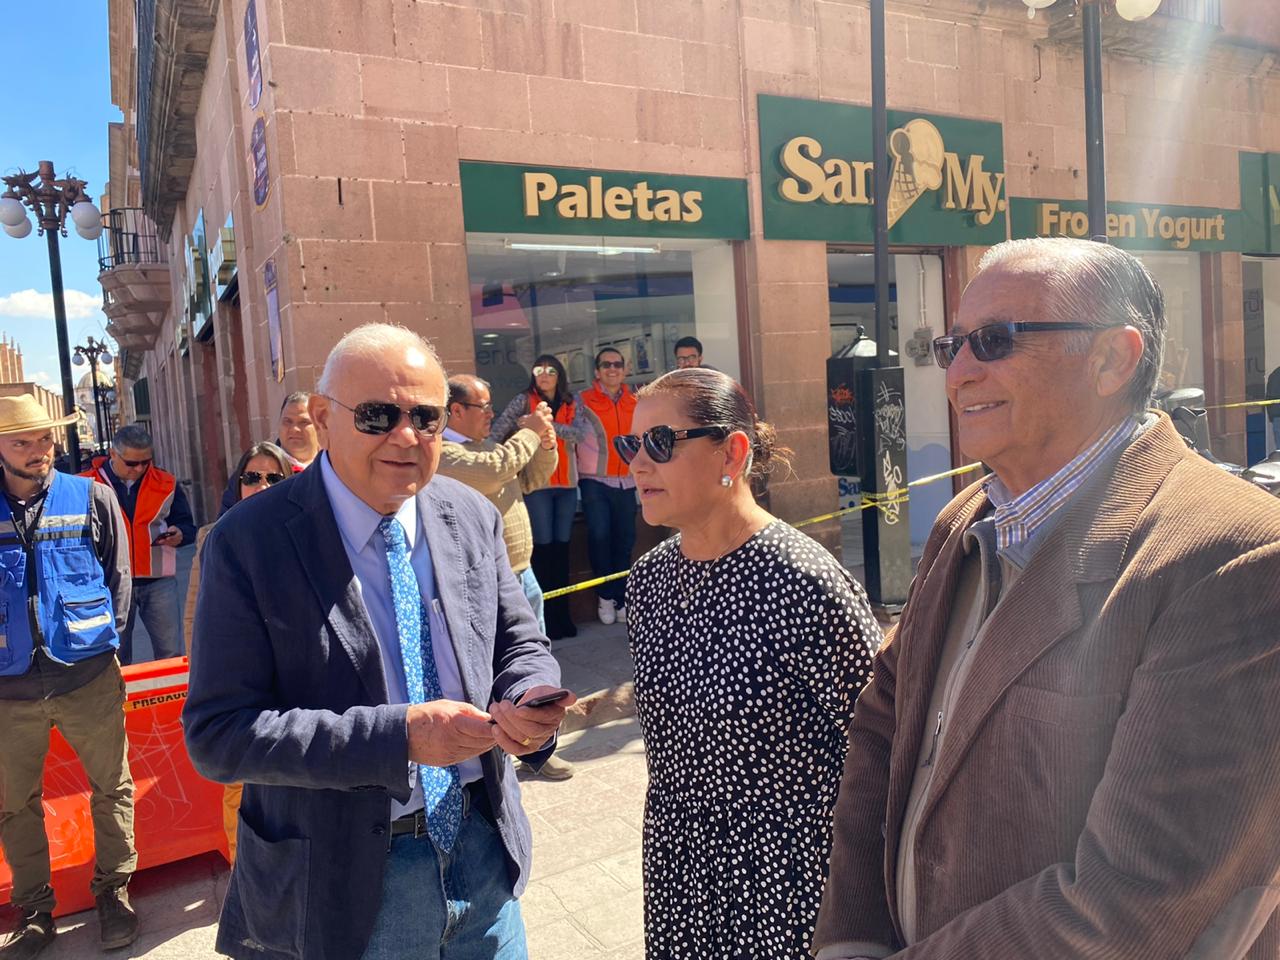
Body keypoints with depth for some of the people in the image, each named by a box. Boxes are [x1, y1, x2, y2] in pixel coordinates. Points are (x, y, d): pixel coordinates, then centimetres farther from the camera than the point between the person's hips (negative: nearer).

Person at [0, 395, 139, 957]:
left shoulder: (91, 499, -1)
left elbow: (119, 575, 4)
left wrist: (106, 640, -1)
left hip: (87, 677, -1)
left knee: (111, 788, 10)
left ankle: (113, 890, 29)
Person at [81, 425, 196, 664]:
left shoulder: (166, 484, 6)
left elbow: (187, 525, 13)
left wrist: (179, 534, -9)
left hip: (158, 580, 1)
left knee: (171, 653, 2)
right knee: (114, 659, 10)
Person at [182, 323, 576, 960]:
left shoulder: (473, 518, -3)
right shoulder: (249, 542, -15)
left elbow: (519, 645, 6)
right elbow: (217, 736, -17)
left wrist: (528, 705, -17)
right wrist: (400, 735, -27)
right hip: (343, 882, -3)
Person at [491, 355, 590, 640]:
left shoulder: (572, 405, 9)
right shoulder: (523, 401, 2)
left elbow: (580, 433, -7)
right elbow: (498, 430, -8)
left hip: (567, 483, 3)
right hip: (536, 483, -3)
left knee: (562, 547, 8)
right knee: (543, 546, -3)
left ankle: (562, 614, 17)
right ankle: (546, 617, 5)